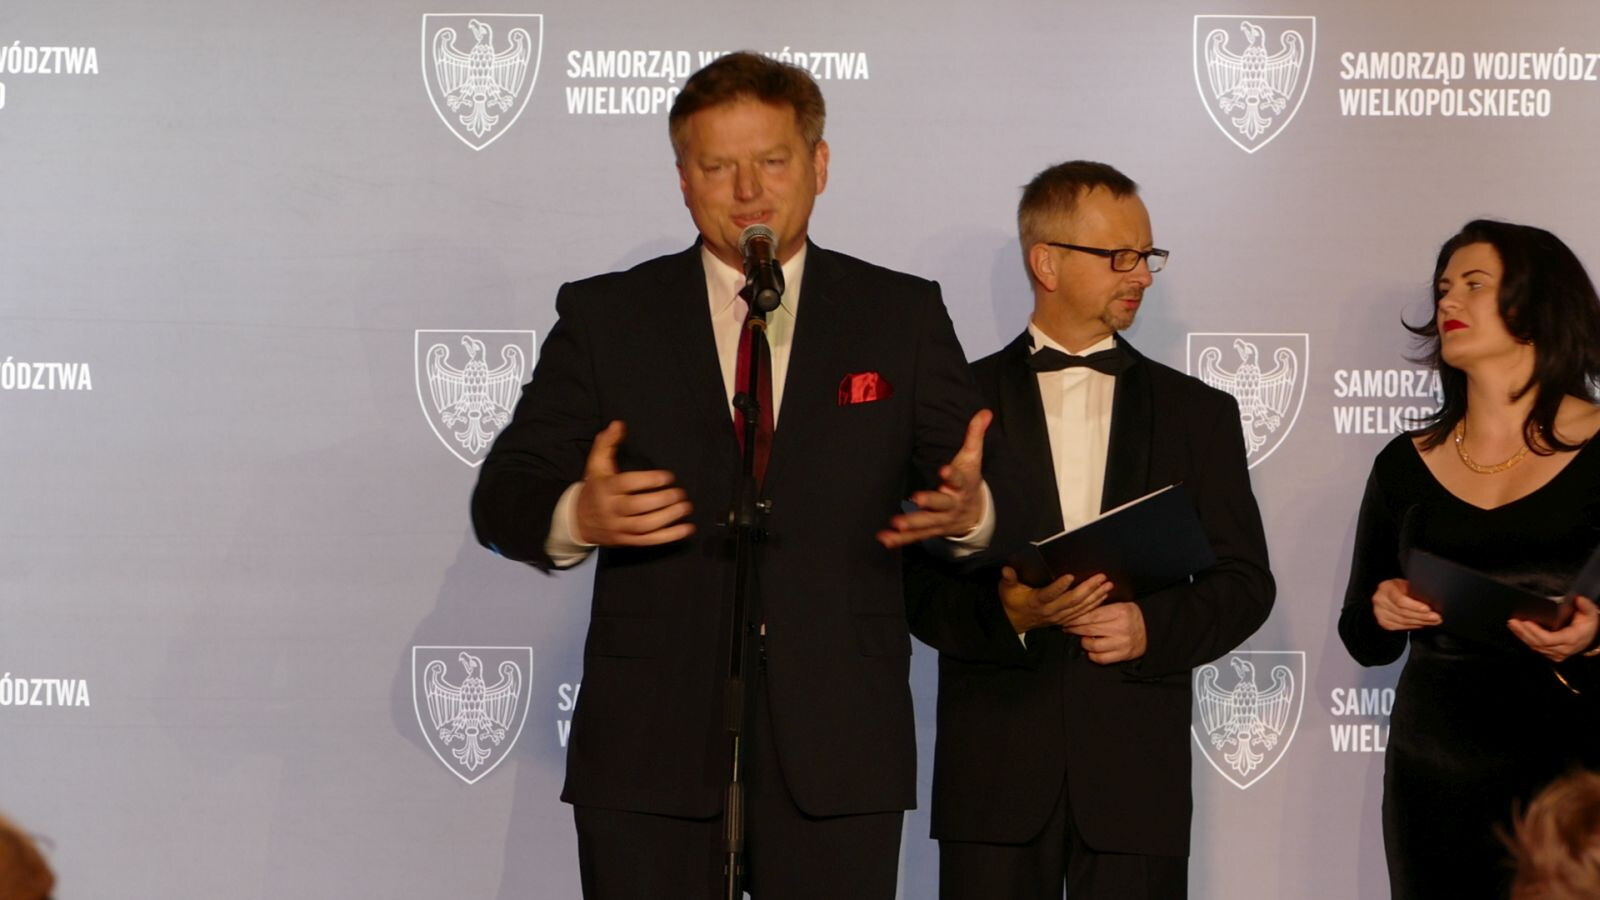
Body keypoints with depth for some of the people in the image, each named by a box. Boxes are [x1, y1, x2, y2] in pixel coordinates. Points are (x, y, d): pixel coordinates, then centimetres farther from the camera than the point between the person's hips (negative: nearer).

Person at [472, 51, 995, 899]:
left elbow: (980, 481, 6)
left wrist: (969, 509, -19)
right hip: (649, 749, 0)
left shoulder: (903, 316, 9)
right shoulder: (604, 316, 8)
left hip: (838, 748, 0)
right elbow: (503, 497, 3)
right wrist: (577, 517, -20)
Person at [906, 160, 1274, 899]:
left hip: (1137, 775, 1)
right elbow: (920, 588, 2)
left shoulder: (1198, 413, 13)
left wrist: (1153, 626, -8)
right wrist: (1008, 611, -17)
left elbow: (1245, 582, 11)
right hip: (995, 775, -1)